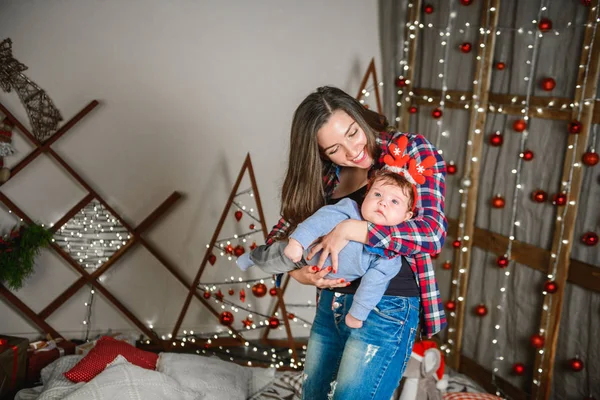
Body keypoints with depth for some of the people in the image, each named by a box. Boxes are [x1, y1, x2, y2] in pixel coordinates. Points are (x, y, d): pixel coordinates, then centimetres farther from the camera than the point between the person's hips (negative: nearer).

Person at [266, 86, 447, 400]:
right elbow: (284, 229, 10)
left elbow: (433, 233, -19)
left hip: (386, 308, -6)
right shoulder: (325, 173, 5)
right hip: (330, 304, 6)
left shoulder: (413, 151, -8)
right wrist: (296, 271, -11)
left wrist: (350, 229, -24)